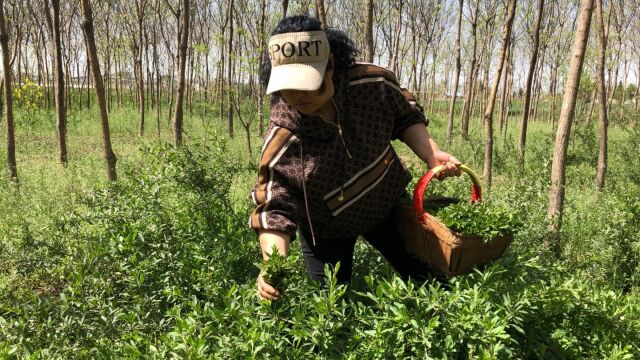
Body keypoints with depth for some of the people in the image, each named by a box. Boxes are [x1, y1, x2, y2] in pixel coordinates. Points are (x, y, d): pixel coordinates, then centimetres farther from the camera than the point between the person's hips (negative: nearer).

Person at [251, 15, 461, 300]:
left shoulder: (373, 84, -26)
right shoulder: (280, 142, -31)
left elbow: (406, 118, -6)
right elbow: (274, 209, -27)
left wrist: (431, 155, -22)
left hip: (387, 203, 2)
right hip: (326, 228, -2)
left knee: (428, 280, 17)